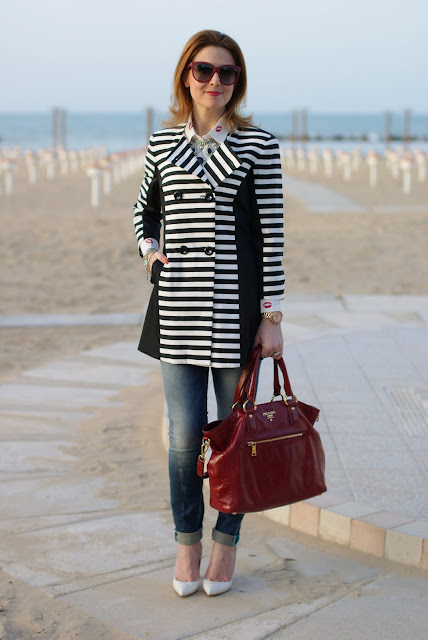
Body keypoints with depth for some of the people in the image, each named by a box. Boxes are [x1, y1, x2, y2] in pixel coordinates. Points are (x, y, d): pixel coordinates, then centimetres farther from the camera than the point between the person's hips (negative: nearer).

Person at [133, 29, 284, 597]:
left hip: (236, 305, -2)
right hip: (178, 308, 2)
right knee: (185, 433, 3)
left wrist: (272, 315, -5)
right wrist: (150, 251, 4)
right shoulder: (163, 144, 9)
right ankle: (187, 540, 23)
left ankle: (227, 540, 25)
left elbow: (271, 234, -2)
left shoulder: (258, 146, 0)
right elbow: (145, 212, 25)